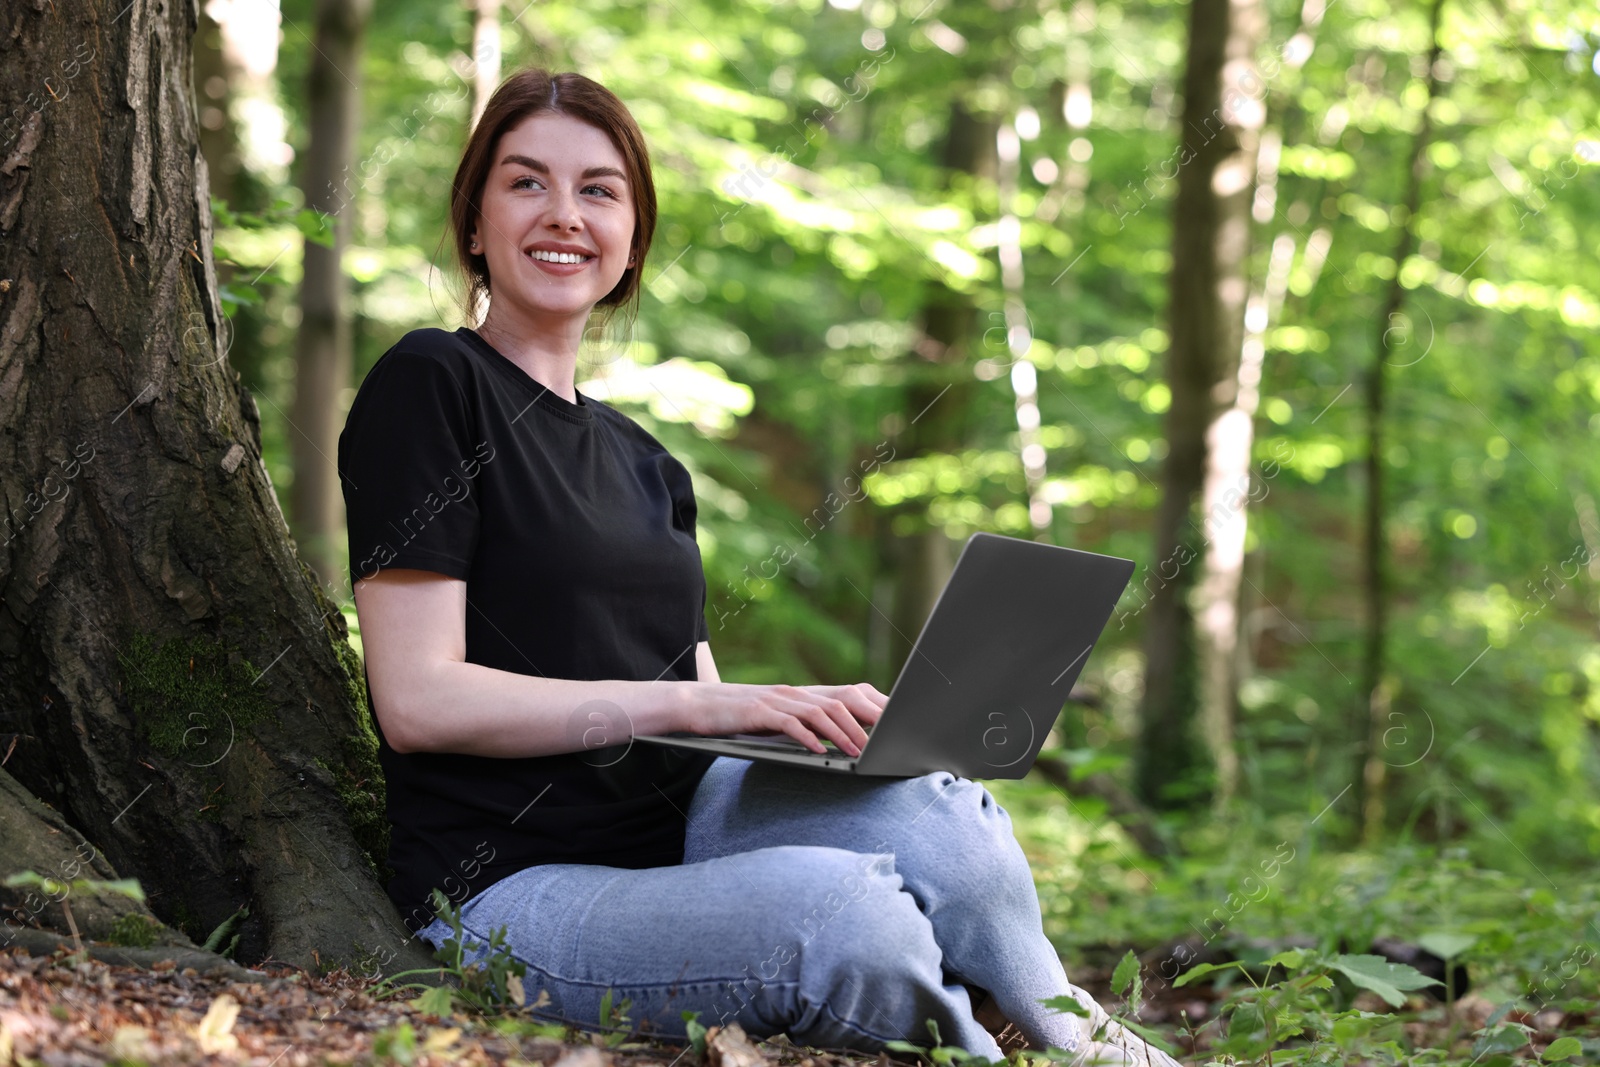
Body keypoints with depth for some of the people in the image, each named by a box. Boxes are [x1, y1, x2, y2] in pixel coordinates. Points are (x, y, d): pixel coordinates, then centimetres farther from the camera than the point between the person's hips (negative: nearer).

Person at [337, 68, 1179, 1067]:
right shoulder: (430, 387, -2)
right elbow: (419, 700, -12)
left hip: (678, 830, 7)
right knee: (831, 907, -33)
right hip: (511, 894, -6)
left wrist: (814, 718, -5)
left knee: (933, 811, -25)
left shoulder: (642, 463, 21)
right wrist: (690, 703, -17)